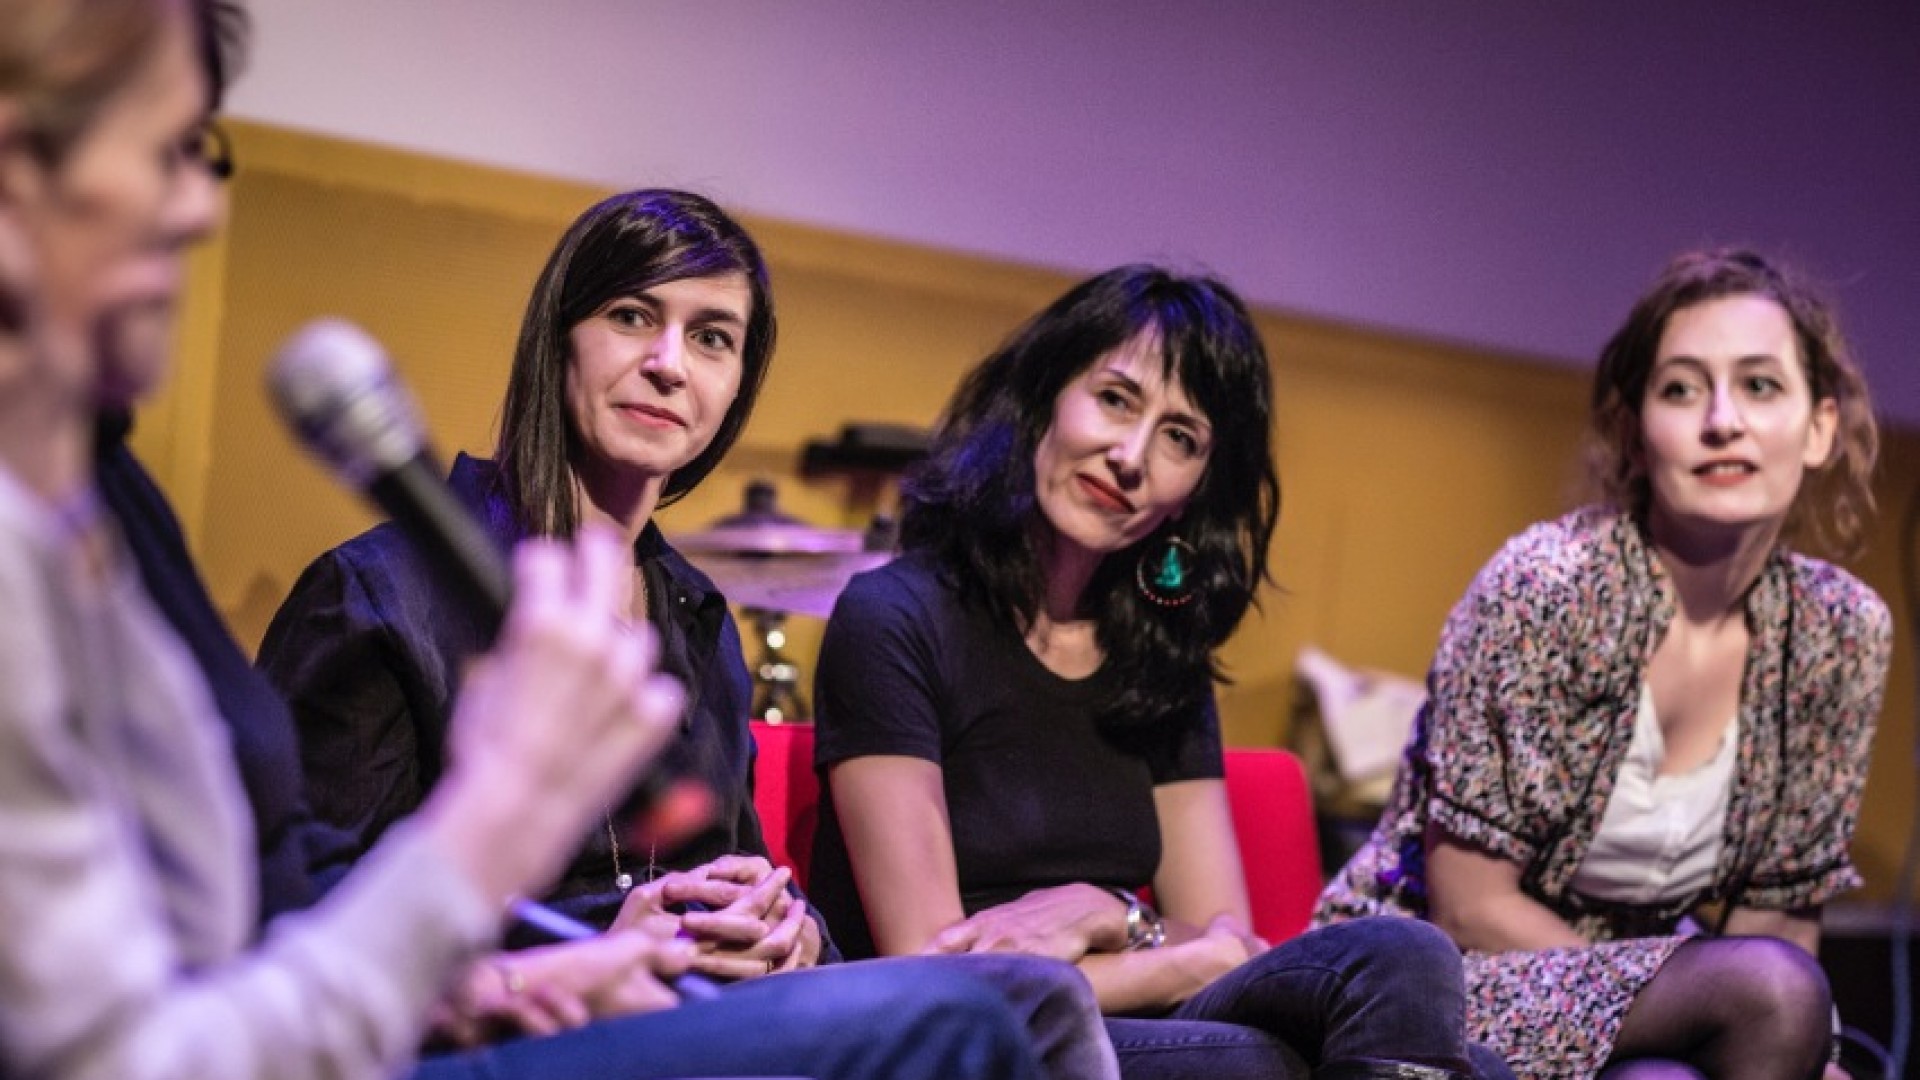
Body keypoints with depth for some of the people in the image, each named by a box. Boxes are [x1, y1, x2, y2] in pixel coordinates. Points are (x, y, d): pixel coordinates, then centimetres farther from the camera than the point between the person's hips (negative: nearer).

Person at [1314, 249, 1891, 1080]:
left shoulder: (1843, 632, -3)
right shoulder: (1546, 583, -18)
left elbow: (1784, 916, 6)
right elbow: (1469, 906, -15)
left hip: (1631, 1011, 5)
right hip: (1431, 983, -4)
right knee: (1769, 993, -29)